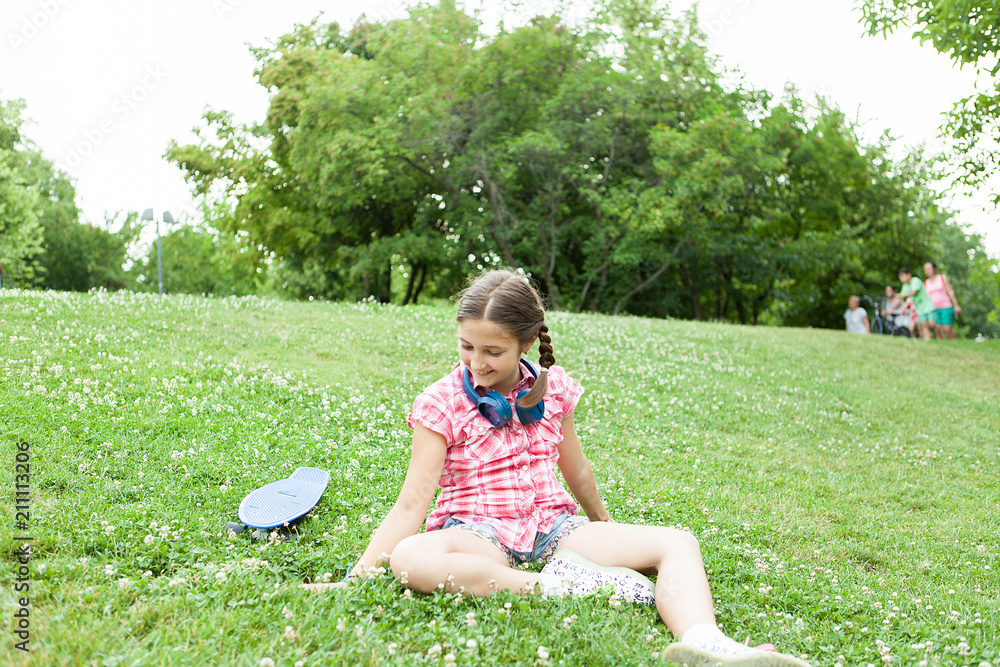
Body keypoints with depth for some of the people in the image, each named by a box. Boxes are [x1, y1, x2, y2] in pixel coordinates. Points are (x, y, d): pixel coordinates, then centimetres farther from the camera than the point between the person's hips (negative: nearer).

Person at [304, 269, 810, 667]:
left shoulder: (553, 388, 4)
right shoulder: (441, 402, -6)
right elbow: (411, 504, -9)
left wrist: (602, 523, 32)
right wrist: (357, 576, -18)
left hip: (552, 526, 4)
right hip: (476, 534, -3)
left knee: (678, 544, -16)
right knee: (409, 558, -38)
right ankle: (555, 585, -35)